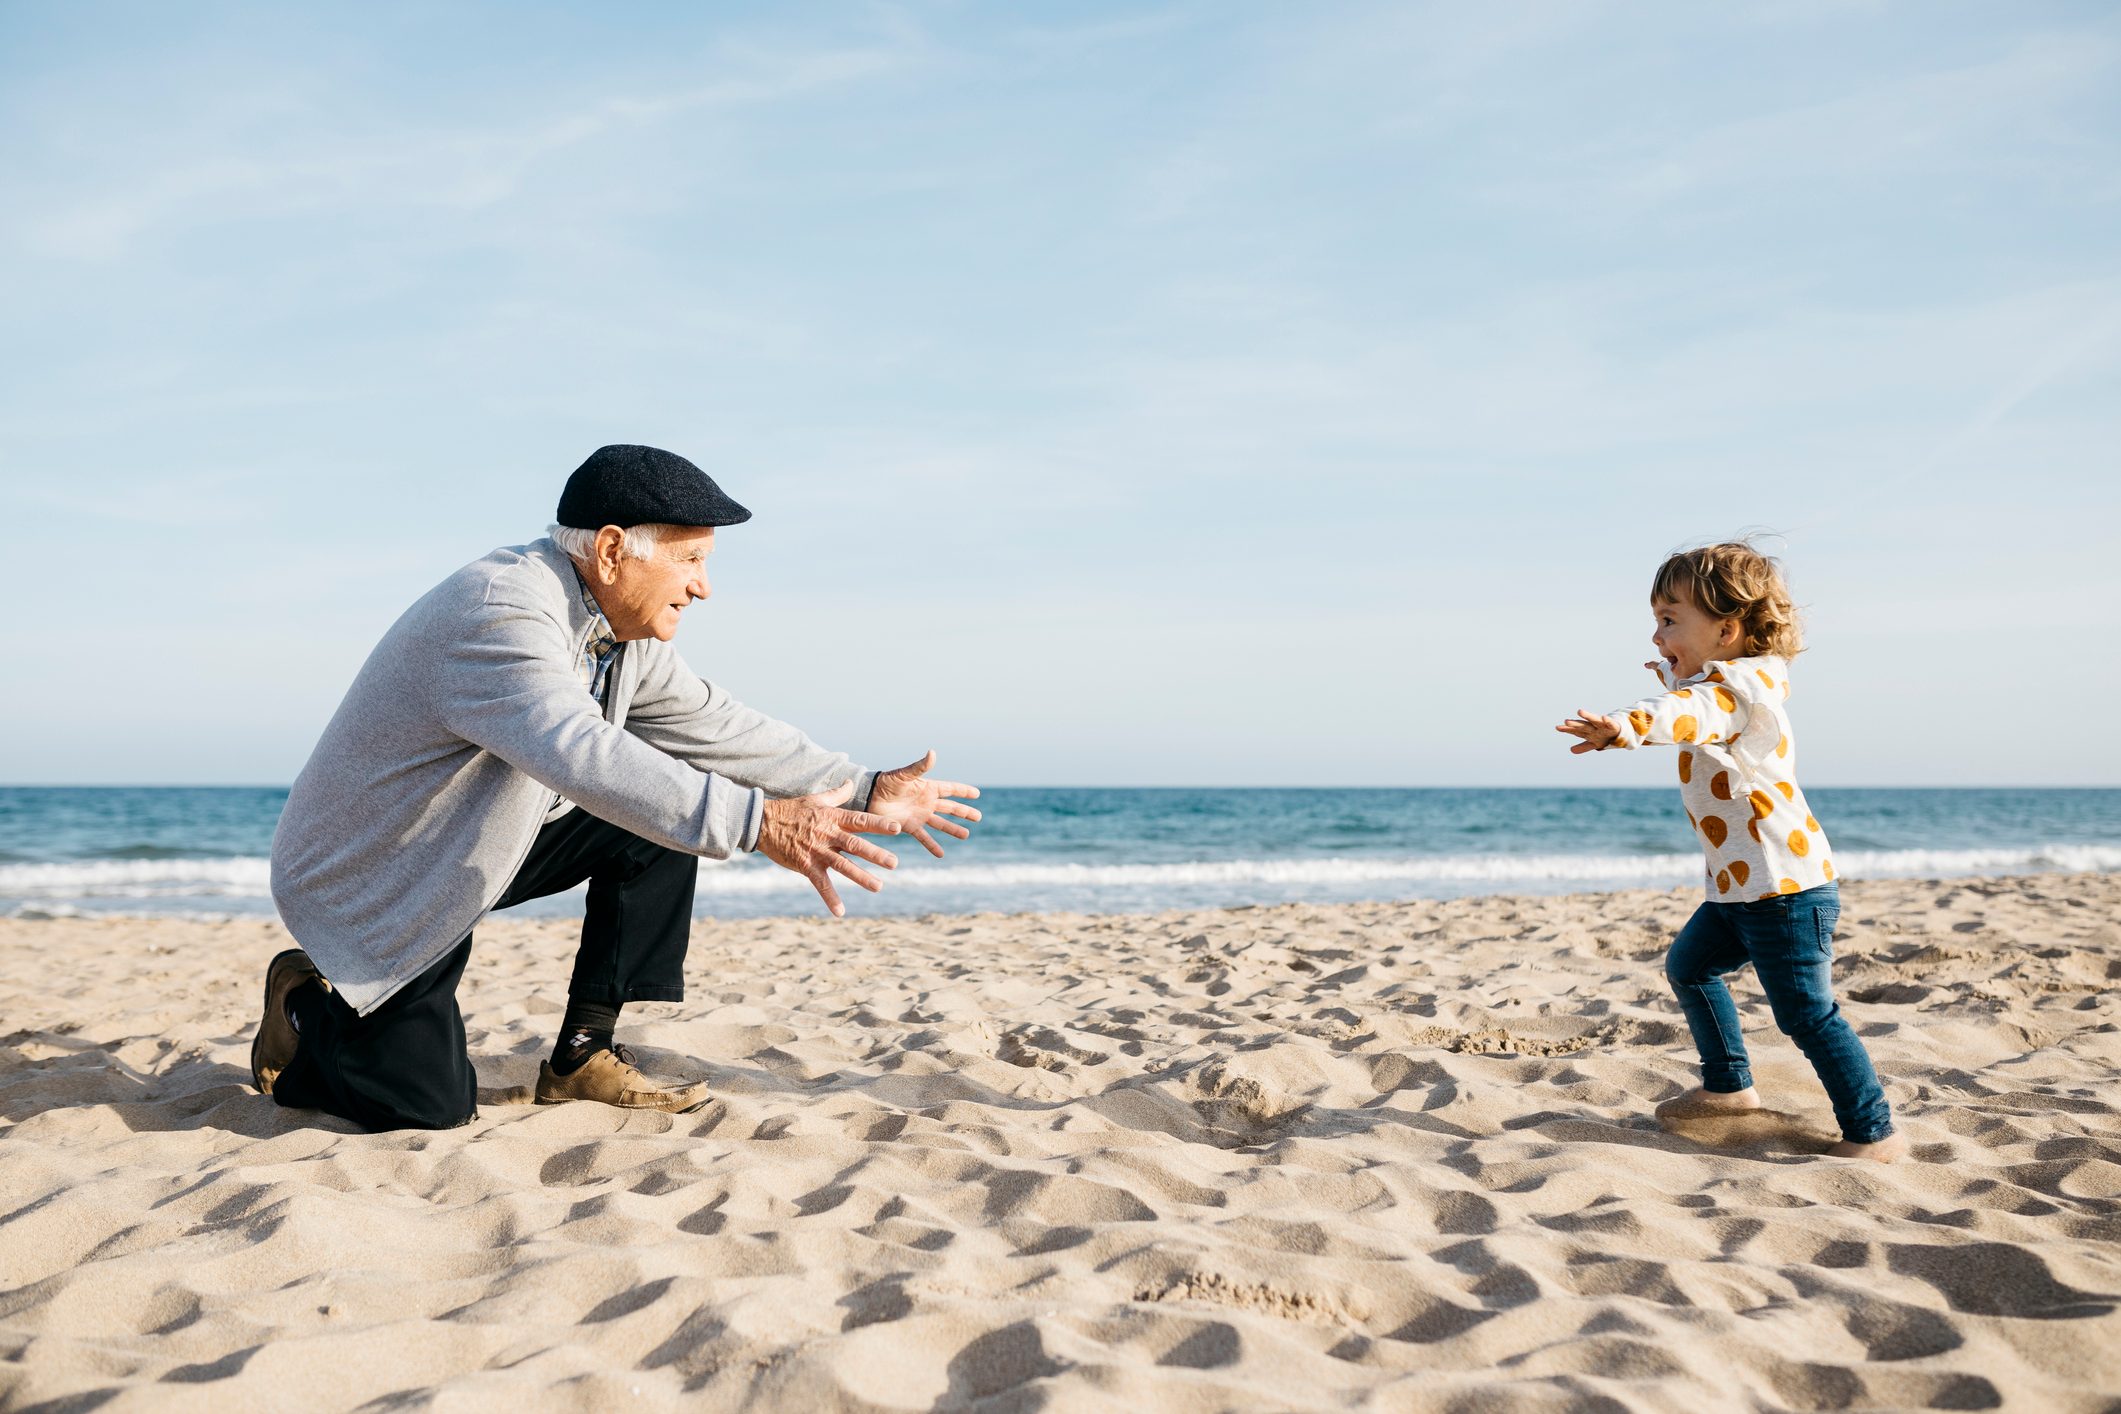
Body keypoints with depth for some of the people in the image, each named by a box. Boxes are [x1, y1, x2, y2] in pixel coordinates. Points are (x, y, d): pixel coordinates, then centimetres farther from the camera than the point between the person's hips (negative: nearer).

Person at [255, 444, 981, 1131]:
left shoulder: (622, 635, -1)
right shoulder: (500, 612, -32)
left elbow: (715, 727, 5)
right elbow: (583, 755, -47)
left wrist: (861, 790, -2)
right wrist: (757, 823, -56)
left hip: (476, 848, 9)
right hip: (368, 881, -9)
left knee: (665, 805, -4)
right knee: (435, 1110, -15)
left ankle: (584, 1056, 2)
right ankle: (307, 1007, 16)